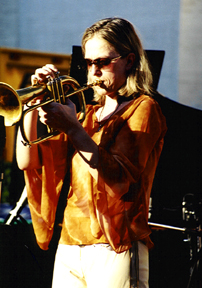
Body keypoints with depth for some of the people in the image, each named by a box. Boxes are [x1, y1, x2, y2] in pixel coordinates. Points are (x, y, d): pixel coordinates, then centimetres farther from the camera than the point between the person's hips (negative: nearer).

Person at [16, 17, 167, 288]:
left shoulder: (143, 109, 0)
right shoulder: (87, 114, 19)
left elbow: (120, 180, -17)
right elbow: (28, 162, 10)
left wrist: (73, 128, -22)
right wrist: (34, 103, -2)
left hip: (114, 249, -6)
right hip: (68, 248, 6)